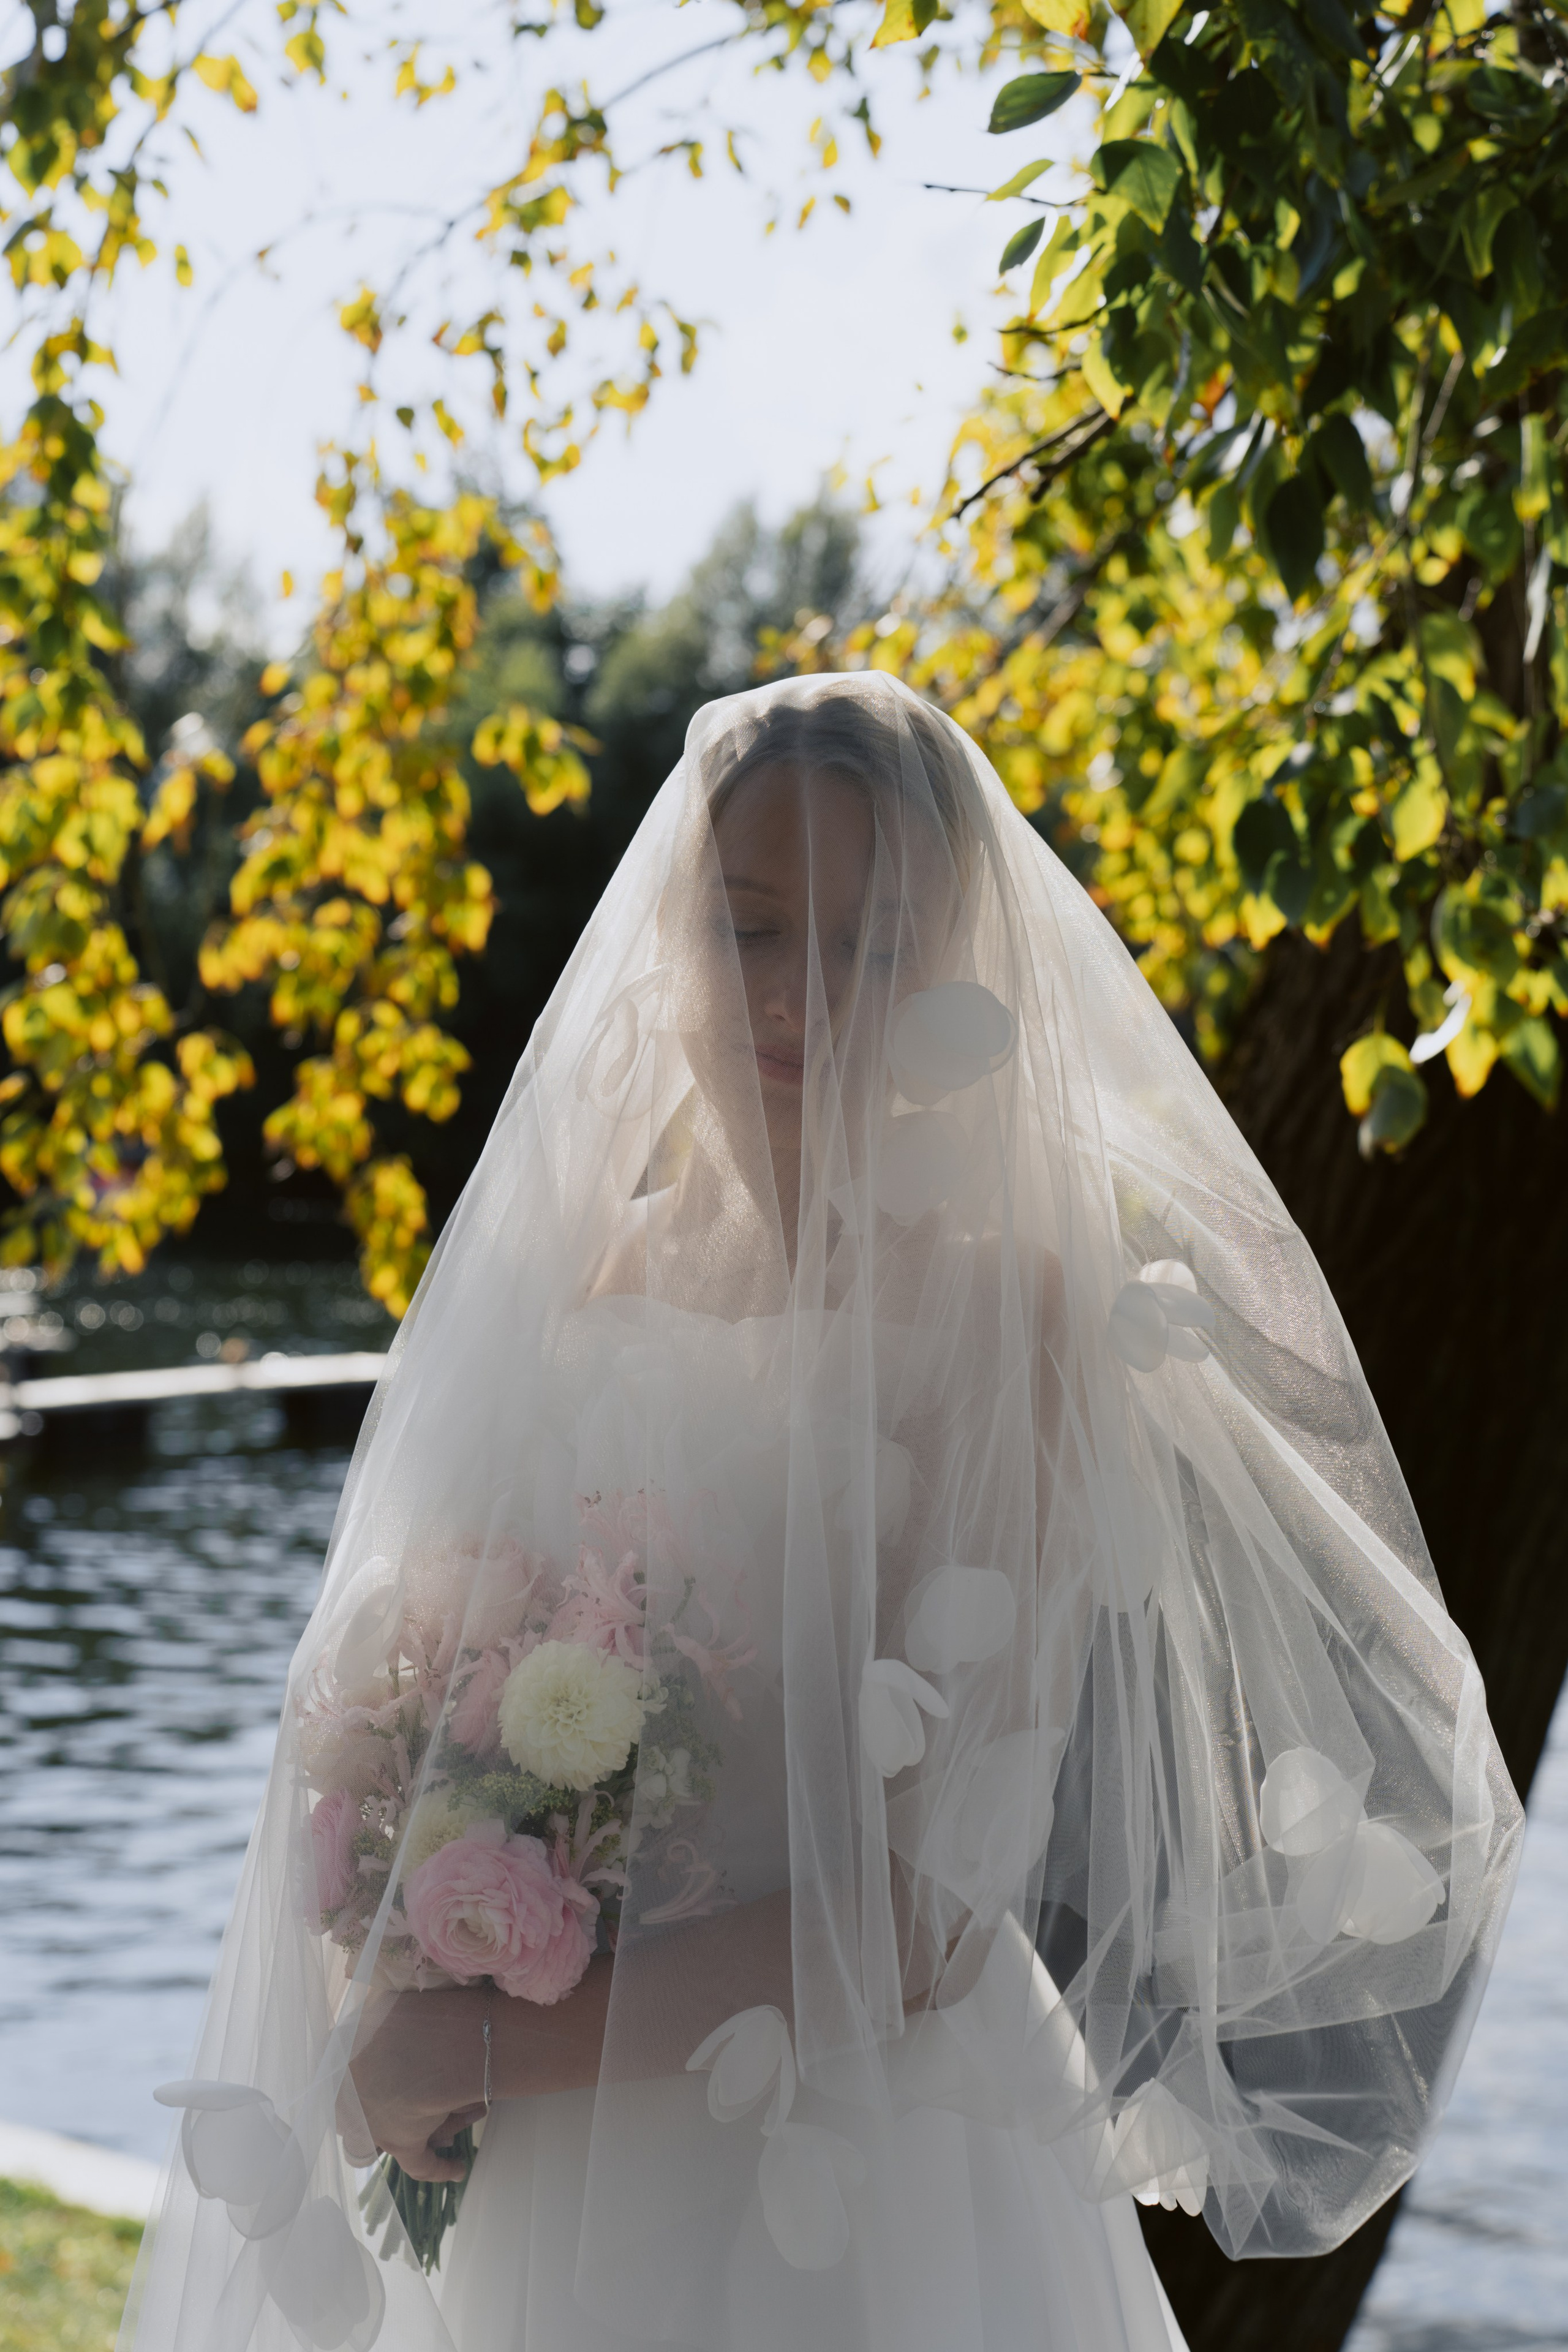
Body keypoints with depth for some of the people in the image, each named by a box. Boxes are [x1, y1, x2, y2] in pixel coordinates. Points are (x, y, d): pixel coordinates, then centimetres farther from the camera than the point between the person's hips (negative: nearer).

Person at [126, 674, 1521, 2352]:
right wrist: (388, 2008, -9)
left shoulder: (1005, 1315, -13)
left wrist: (486, 2044, -15)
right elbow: (383, 1705, 9)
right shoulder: (565, 1278, 2)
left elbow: (928, 1911, -18)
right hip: (542, 2202, 5)